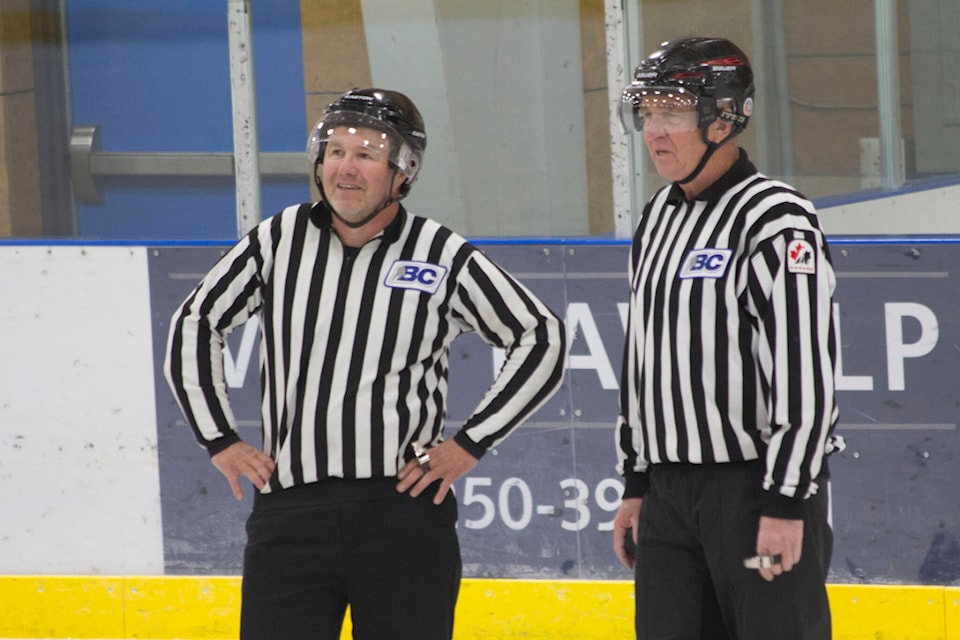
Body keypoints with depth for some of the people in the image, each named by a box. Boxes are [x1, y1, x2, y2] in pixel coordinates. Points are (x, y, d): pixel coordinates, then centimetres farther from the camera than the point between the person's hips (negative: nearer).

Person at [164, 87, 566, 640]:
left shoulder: (442, 257, -1)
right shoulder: (280, 241, 5)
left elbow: (543, 340, 4)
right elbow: (195, 325, 17)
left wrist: (470, 444, 0)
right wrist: (221, 440, 10)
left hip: (405, 513, -1)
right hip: (290, 512, 2)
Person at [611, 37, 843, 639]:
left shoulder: (779, 222, -13)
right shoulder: (659, 219, 15)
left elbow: (804, 376, -18)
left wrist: (786, 504, -21)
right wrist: (636, 484, 20)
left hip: (758, 485, -8)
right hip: (671, 491, 8)